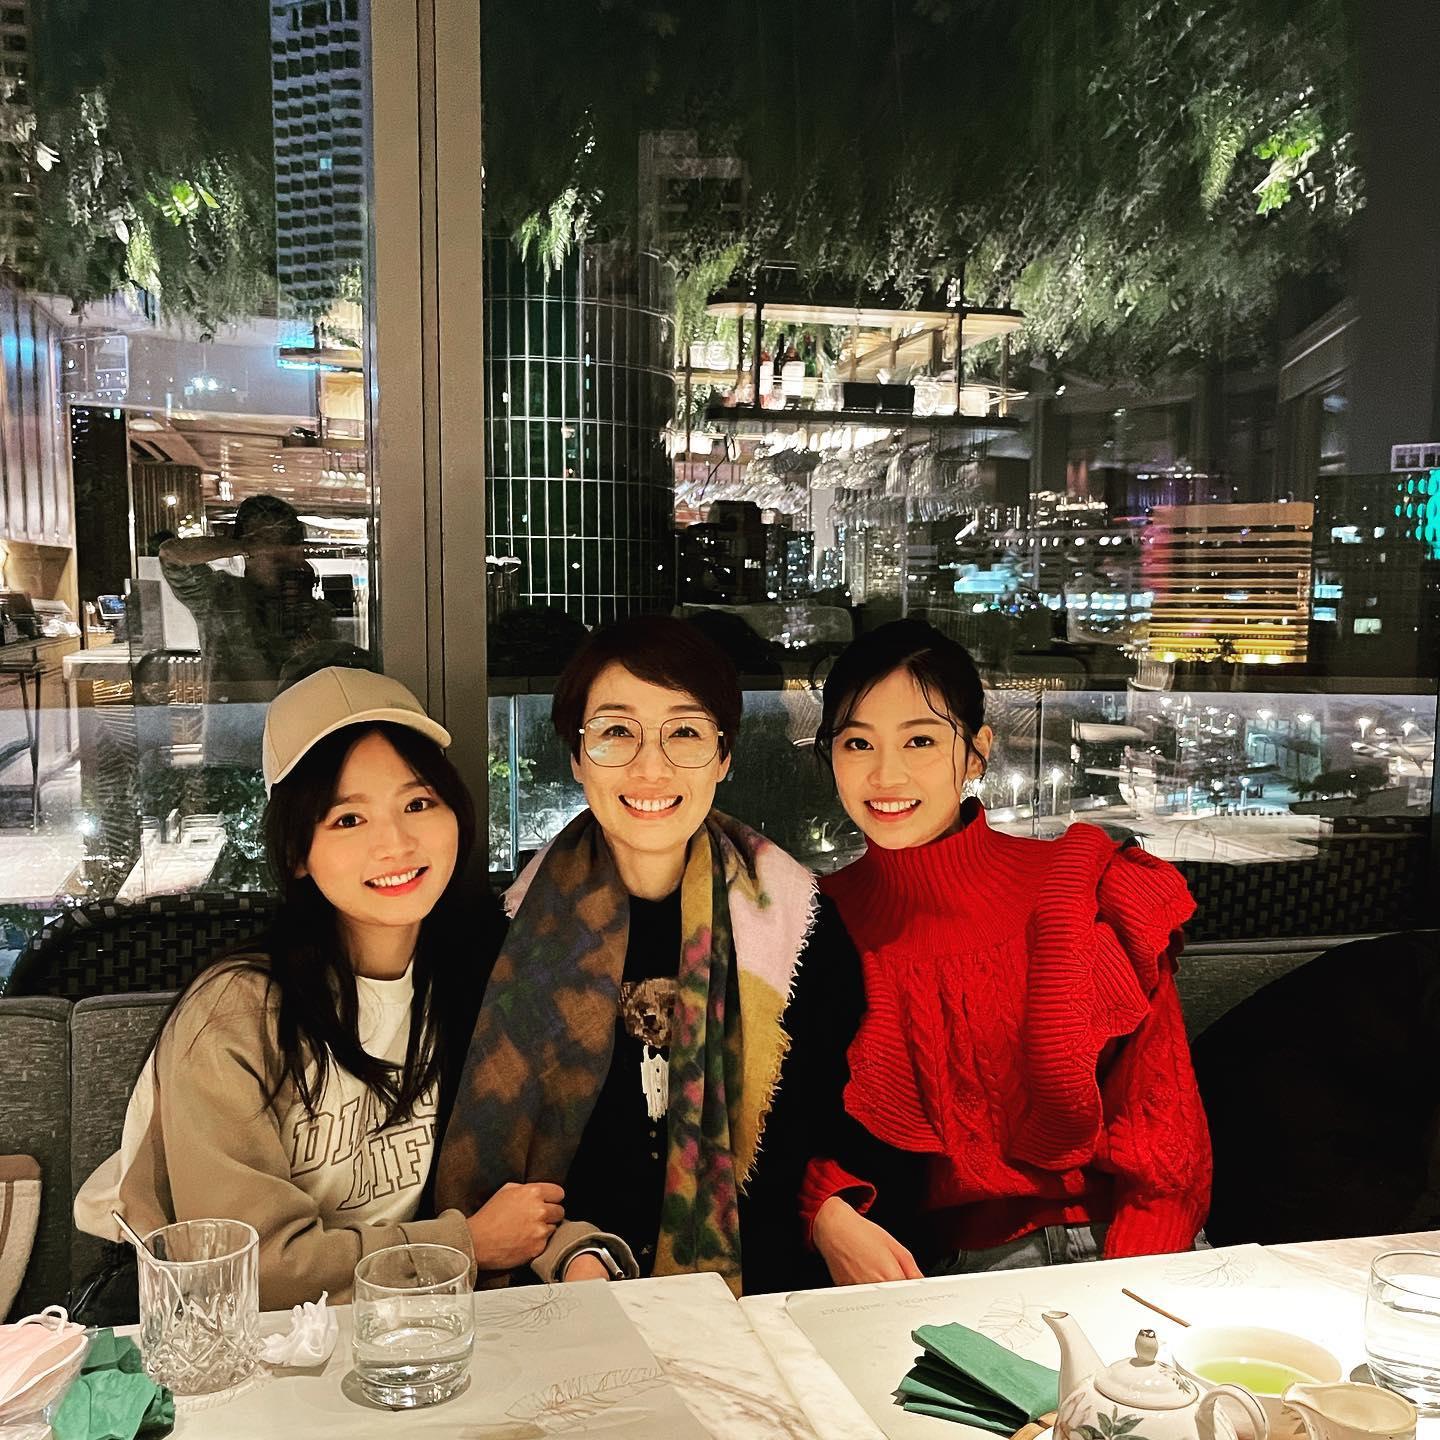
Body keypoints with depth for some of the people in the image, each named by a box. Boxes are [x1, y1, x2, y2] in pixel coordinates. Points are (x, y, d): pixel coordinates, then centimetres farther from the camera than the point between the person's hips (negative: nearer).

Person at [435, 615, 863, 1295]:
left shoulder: (797, 921, -3)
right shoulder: (517, 925, -2)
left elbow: (843, 1131, 0)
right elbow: (482, 1155, 2)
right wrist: (578, 1251, -15)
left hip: (753, 1297, 1)